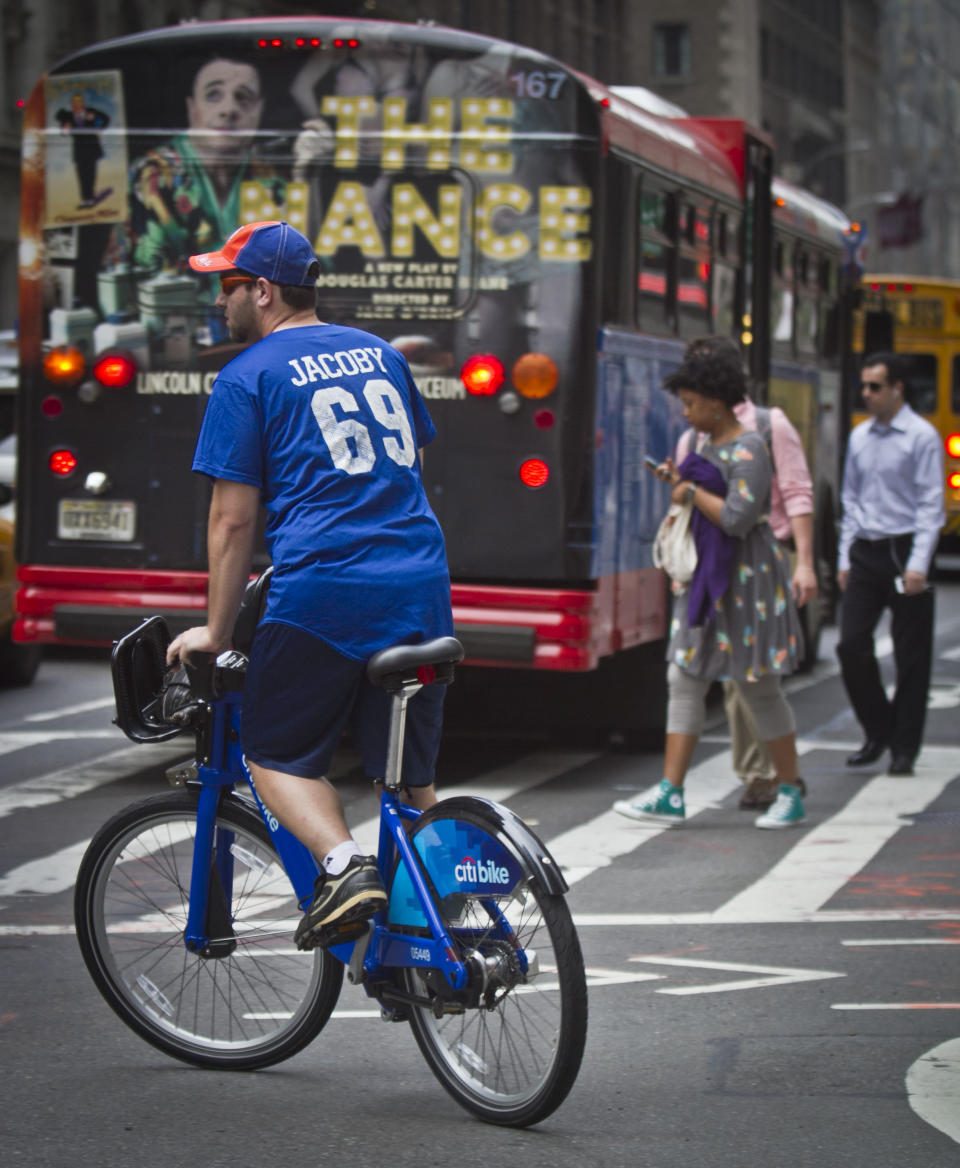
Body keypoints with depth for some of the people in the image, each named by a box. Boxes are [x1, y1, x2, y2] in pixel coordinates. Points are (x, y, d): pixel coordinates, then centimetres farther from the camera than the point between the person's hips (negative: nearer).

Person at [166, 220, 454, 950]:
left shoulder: (248, 377, -1)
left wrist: (216, 631, 5)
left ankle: (346, 864, -14)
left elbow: (233, 518, -3)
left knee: (275, 755, 10)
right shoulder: (379, 354, 17)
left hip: (322, 591, -5)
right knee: (411, 776, 13)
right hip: (421, 588, 6)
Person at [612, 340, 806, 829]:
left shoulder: (748, 450, -16)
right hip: (707, 578, 9)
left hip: (746, 578, -9)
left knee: (758, 687, -1)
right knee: (685, 680, 3)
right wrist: (679, 480, 7)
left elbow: (738, 519, -24)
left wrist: (692, 491, -13)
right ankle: (669, 793, 2)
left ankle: (791, 795, 11)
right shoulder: (711, 444, 13)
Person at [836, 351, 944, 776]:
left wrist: (918, 566, -15)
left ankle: (904, 748, 11)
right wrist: (845, 558, 12)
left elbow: (931, 504, -9)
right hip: (865, 554, 5)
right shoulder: (859, 437, 11)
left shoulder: (921, 437, -6)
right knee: (851, 645, -2)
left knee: (911, 657, 2)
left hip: (904, 551, -5)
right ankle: (878, 732, 16)